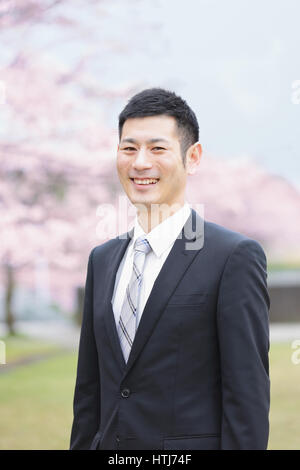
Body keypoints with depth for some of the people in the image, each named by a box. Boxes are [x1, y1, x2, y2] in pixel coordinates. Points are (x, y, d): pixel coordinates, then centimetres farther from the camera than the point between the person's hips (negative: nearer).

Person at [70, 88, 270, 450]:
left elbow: (247, 393, -12)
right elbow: (89, 388, 14)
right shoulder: (102, 259, 12)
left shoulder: (236, 256, -8)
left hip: (192, 445, -5)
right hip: (111, 444, 6)